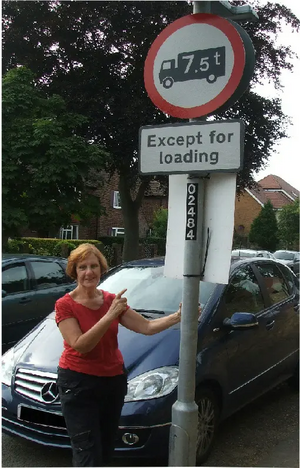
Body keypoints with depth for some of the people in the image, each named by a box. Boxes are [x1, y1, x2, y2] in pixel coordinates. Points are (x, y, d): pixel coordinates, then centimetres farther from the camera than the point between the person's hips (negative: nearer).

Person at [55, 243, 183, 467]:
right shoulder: (65, 305, -12)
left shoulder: (112, 300, 1)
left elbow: (146, 327, -3)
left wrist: (177, 316, -17)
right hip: (78, 383, -5)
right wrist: (110, 316, -29)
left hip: (113, 380, 5)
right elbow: (80, 345, -23)